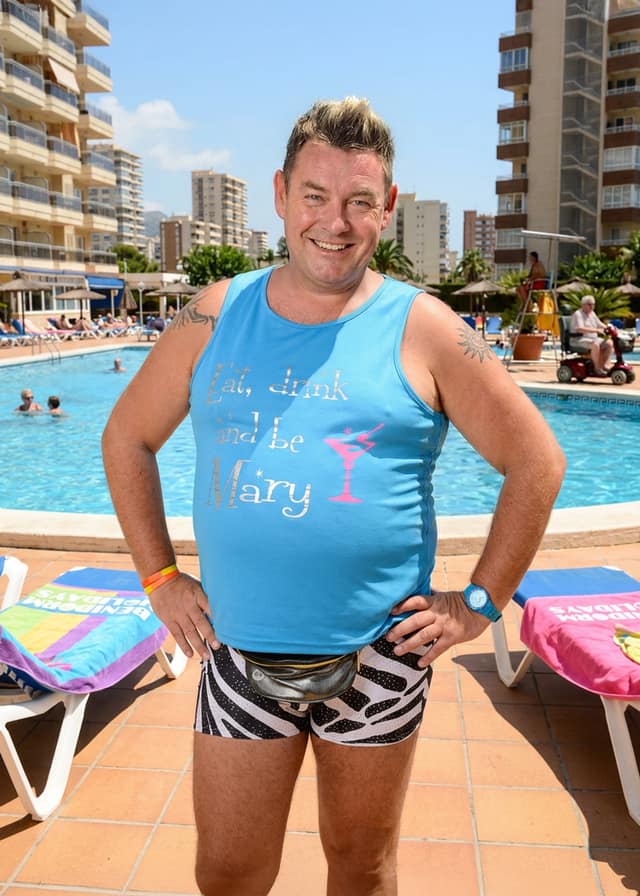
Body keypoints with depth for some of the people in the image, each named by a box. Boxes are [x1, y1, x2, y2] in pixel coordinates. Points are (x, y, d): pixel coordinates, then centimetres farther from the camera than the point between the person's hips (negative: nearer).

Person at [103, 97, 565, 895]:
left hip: (377, 655, -1)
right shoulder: (215, 317, 1)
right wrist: (160, 578, 5)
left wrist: (480, 602, -4)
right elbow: (126, 438, 10)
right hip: (239, 651, 2)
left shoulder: (423, 330, -6)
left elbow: (536, 461, -2)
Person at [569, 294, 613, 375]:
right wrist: (596, 330, -32)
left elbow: (600, 324, 22)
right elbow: (579, 329, -27)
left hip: (593, 338, 9)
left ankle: (604, 366, -2)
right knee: (595, 345, -35)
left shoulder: (592, 313, 15)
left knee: (609, 343, -7)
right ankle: (597, 368, -26)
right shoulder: (578, 314, -12)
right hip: (578, 340, -9)